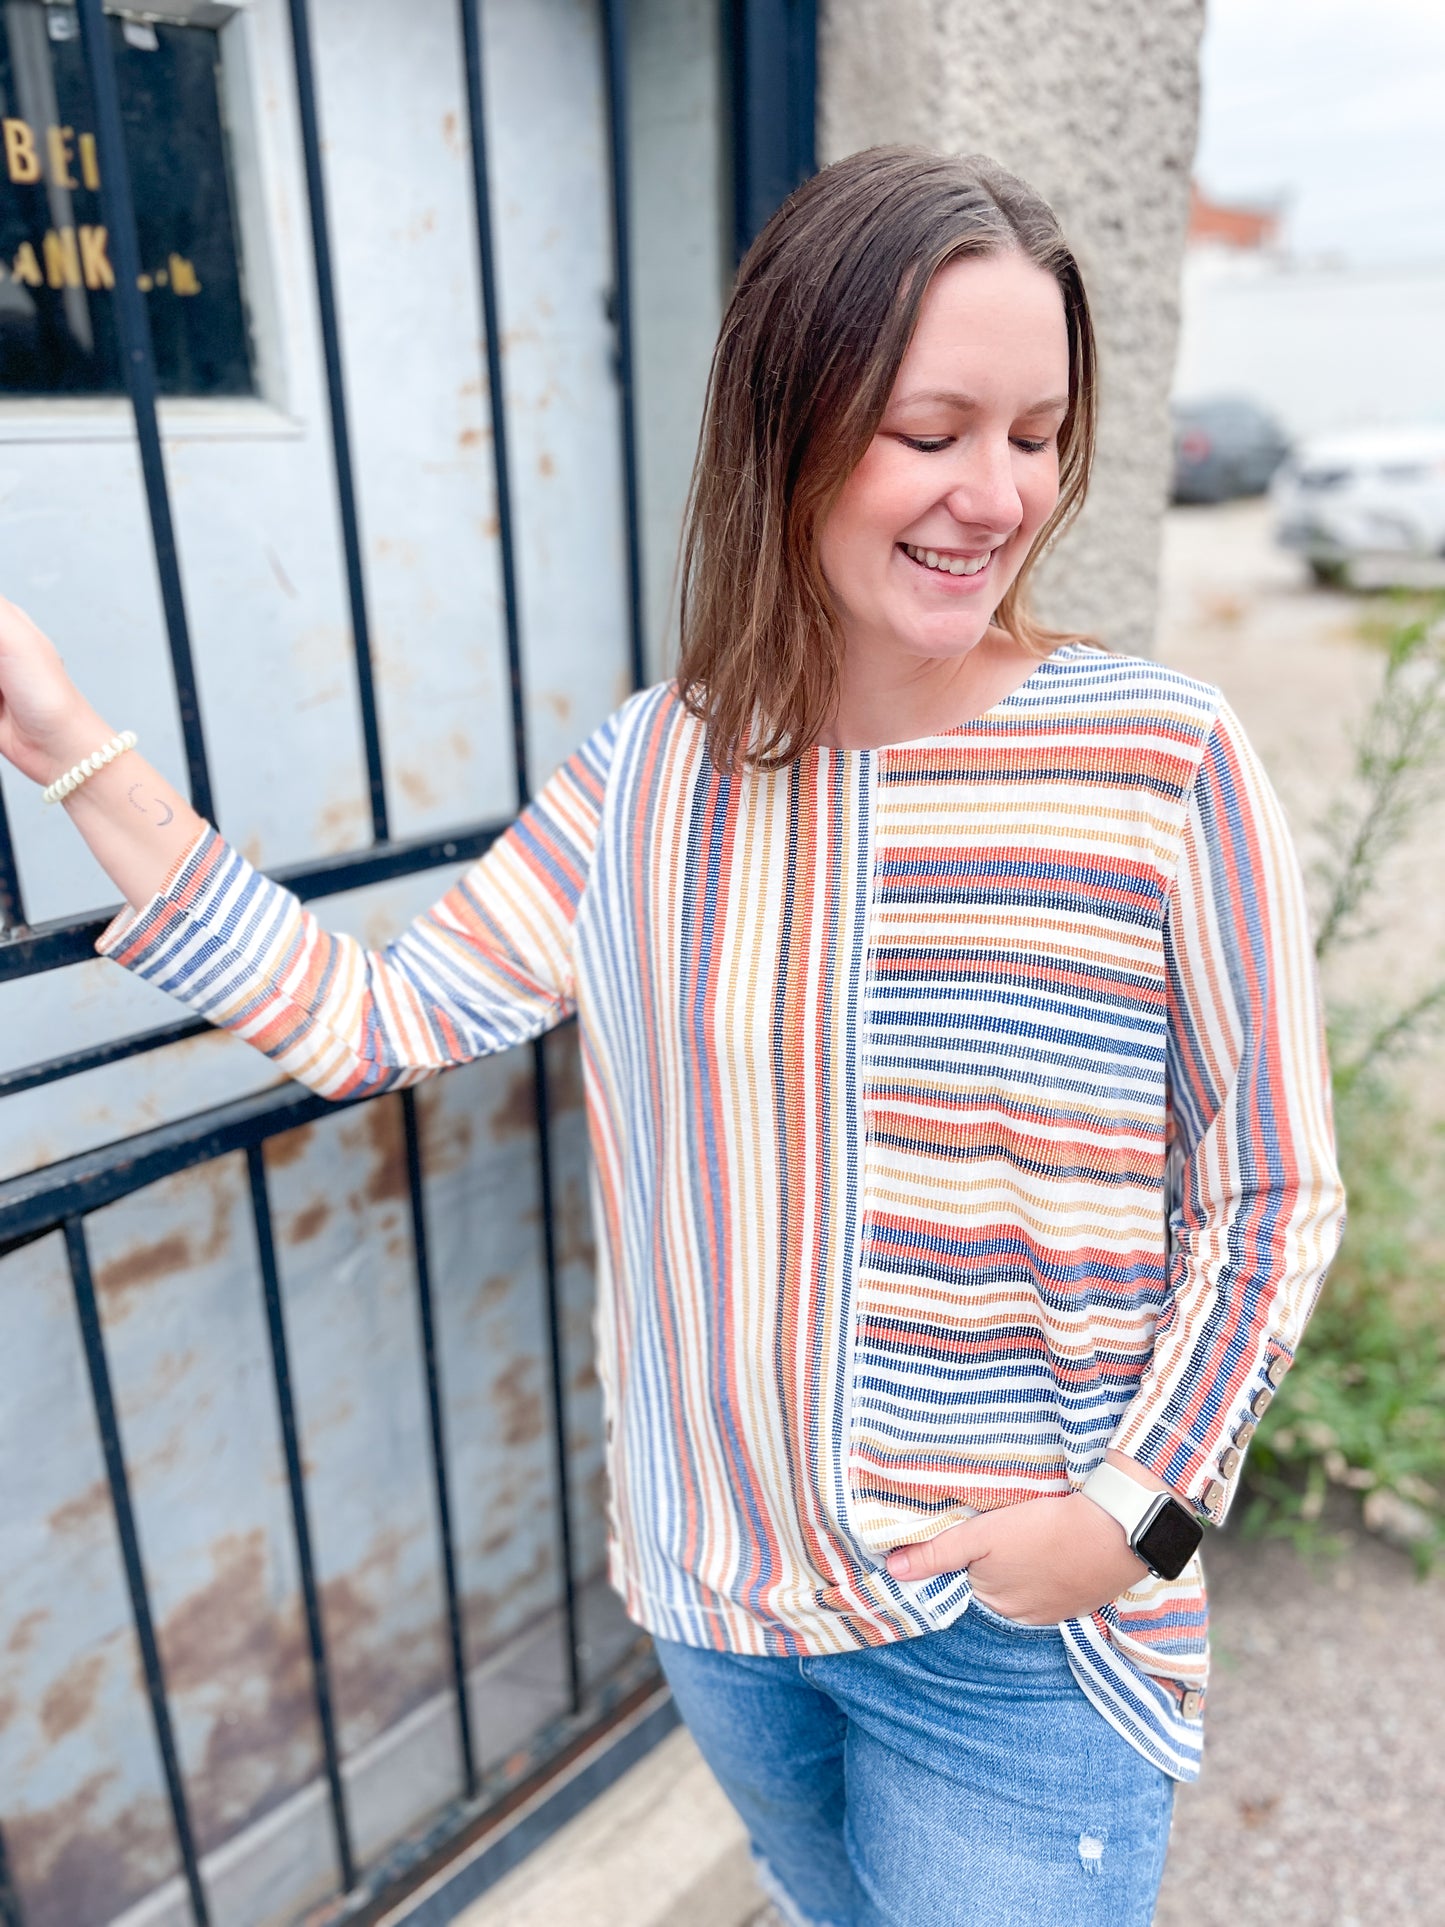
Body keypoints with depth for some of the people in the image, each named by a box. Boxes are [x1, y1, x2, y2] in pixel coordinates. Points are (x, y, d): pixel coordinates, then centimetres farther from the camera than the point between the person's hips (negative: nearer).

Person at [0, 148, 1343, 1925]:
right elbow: (365, 1019, -6)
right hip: (719, 1595, 4)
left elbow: (1272, 1199, -9)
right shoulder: (653, 770, -6)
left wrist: (1137, 1510, -15)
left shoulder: (1164, 762, -16)